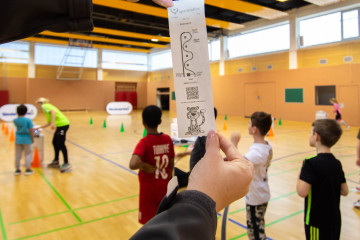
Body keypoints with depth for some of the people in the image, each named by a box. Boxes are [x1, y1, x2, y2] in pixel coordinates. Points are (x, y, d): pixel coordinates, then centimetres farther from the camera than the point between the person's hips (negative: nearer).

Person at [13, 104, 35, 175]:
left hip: (18, 139, 4)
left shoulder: (15, 120, -2)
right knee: (28, 154, 6)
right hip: (26, 139, -4)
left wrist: (18, 116, 11)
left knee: (18, 155, 12)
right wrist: (32, 139, -3)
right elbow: (31, 130, -14)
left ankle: (17, 170, 22)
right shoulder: (28, 120, -13)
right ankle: (28, 169, 9)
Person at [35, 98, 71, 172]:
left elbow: (53, 111, -21)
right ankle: (56, 162, 27)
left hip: (63, 124, -9)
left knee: (61, 144, -6)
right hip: (61, 125, 9)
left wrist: (53, 123, -28)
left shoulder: (44, 106, 1)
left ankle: (66, 164, -2)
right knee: (55, 142, 17)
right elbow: (49, 123, 30)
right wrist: (39, 127, 39)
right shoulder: (47, 107, 27)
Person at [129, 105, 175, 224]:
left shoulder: (144, 142, -20)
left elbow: (133, 164, -37)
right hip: (164, 188, 5)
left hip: (149, 190, -4)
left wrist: (144, 166, -18)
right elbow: (171, 164, 2)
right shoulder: (168, 139, -6)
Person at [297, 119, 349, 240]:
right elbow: (345, 191, 6)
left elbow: (302, 192, -28)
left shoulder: (311, 163, -22)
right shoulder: (337, 164, 0)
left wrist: (300, 177, -11)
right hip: (335, 220, 7)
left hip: (317, 221, -6)